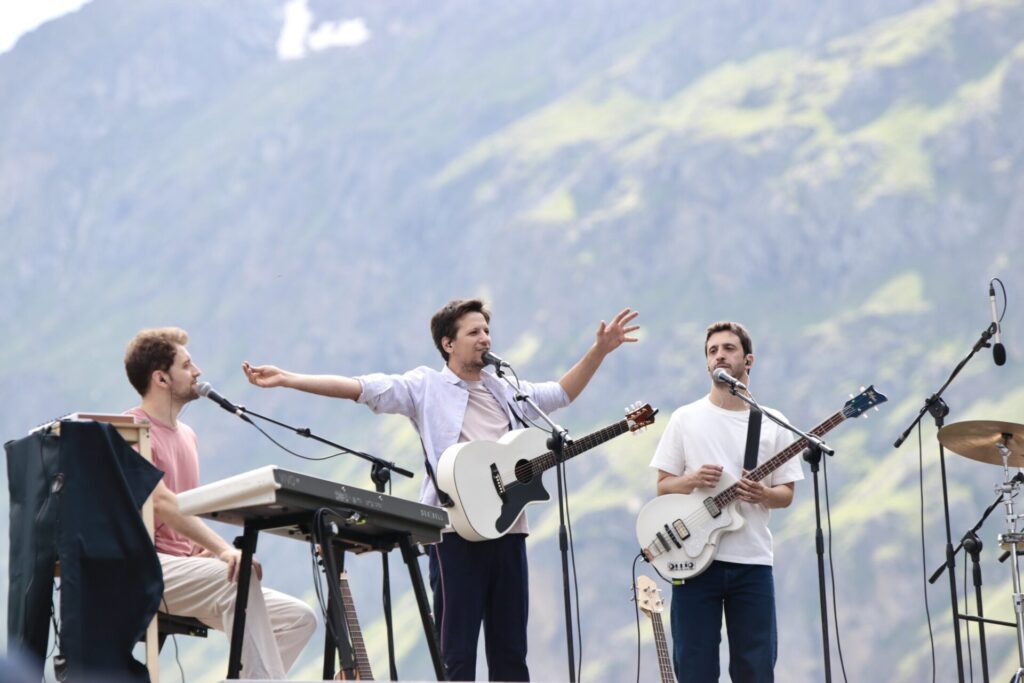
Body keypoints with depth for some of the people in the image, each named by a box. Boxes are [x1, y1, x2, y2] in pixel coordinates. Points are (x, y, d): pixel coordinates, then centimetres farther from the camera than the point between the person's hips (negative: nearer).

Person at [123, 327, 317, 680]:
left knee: (299, 618, -6)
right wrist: (222, 550, -32)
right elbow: (161, 502, -21)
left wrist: (212, 551, 0)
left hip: (188, 571, 9)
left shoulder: (186, 436, 21)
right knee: (238, 578, -35)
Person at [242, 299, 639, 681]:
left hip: (507, 530, 5)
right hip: (457, 533, -5)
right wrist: (285, 379, -15)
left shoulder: (506, 392, 20)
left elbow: (563, 392, 31)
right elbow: (359, 387, -5)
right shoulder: (427, 387, 3)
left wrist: (600, 349, 21)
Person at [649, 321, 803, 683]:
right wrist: (692, 480, -14)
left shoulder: (772, 424, 7)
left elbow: (787, 494, 9)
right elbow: (662, 488, 6)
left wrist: (764, 495, -13)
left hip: (752, 562, 1)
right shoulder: (685, 419, 5)